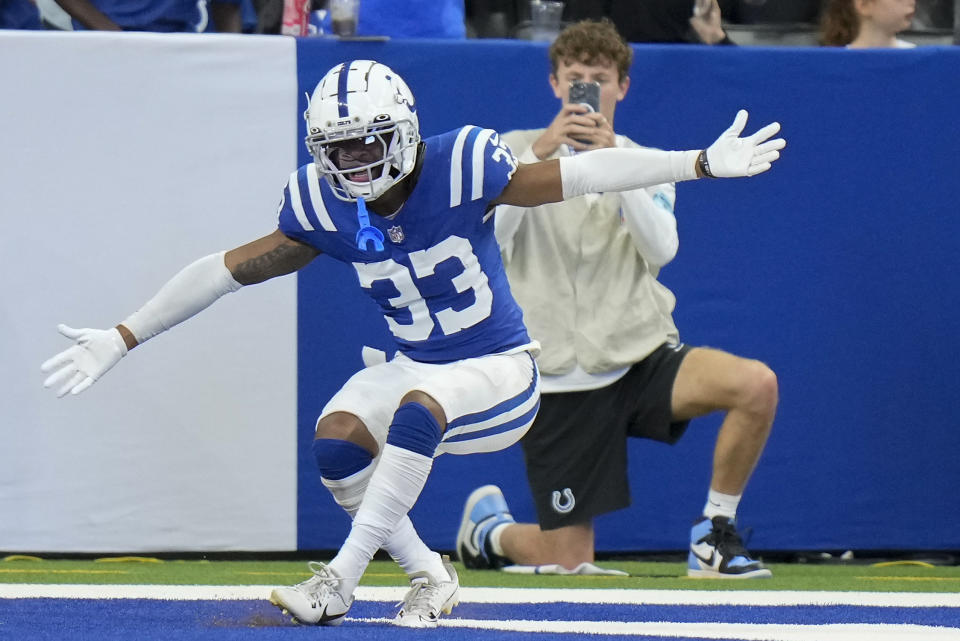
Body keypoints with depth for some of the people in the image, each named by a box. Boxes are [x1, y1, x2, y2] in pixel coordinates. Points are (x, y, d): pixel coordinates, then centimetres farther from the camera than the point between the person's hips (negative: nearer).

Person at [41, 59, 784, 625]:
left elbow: (582, 174, -16)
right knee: (336, 440, -23)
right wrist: (123, 338, -3)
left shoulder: (463, 165, -18)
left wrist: (703, 163, -20)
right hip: (415, 368, 5)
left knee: (418, 408, -34)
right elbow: (228, 269, -3)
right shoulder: (326, 208, -8)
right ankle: (430, 576, -4)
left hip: (499, 370, -4)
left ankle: (340, 579, -30)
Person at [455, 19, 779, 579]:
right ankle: (489, 527, 31)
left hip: (644, 355, 2)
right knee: (570, 564, -4)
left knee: (756, 385, -28)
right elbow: (488, 235, -16)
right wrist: (540, 152, -27)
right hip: (561, 380, -2)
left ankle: (715, 535, -8)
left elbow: (661, 250, -12)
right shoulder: (517, 151, 2)